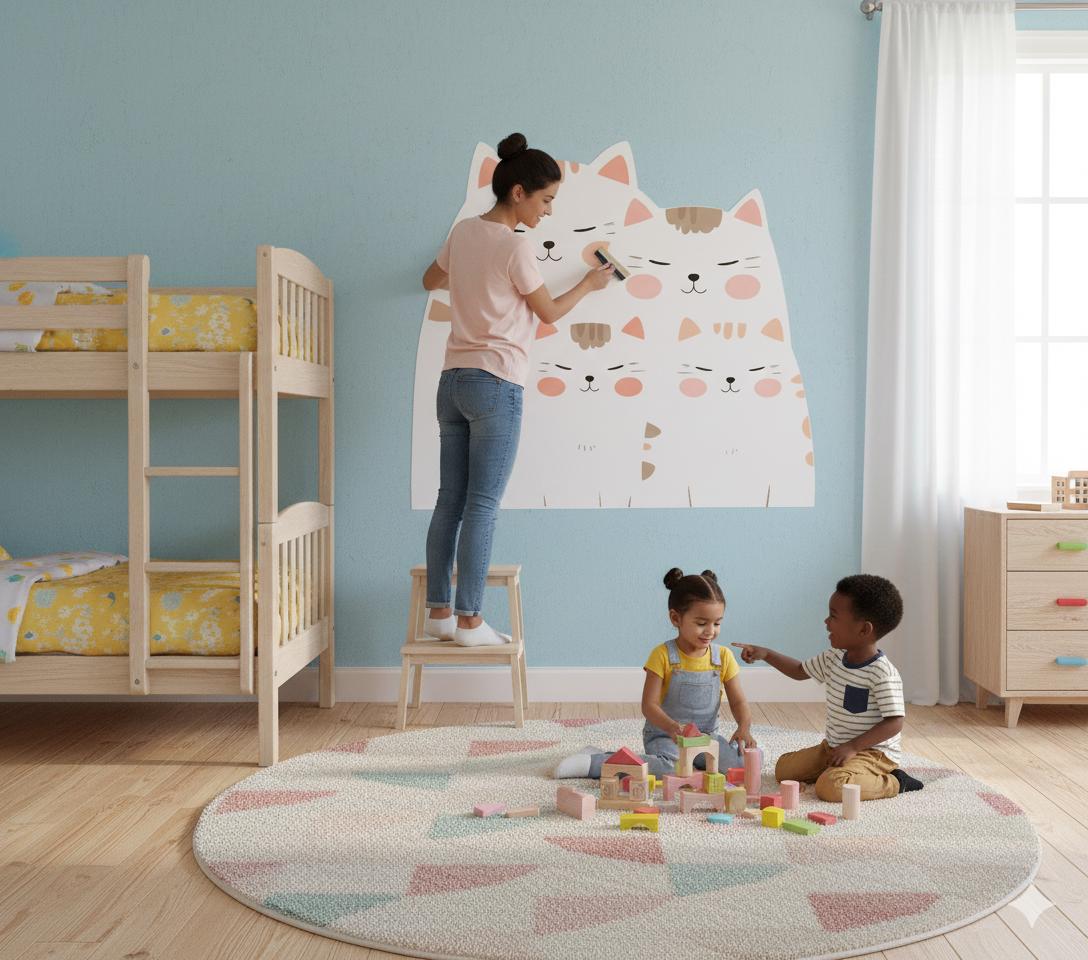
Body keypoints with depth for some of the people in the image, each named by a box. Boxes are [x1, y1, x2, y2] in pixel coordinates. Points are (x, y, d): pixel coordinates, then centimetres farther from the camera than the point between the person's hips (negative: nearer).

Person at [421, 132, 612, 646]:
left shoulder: (463, 231, 11)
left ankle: (439, 611, 11)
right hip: (495, 383, -8)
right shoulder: (515, 246, -10)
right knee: (482, 507, -4)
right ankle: (468, 622, -1)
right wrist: (588, 283, 18)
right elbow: (549, 312, 2)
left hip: (453, 378, 8)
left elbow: (431, 280, 29)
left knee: (451, 501, 8)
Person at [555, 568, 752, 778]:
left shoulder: (723, 657, 1)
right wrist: (671, 726, -34)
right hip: (664, 735, -4)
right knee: (670, 769, -36)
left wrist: (744, 728, -19)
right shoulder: (663, 655, -11)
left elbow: (738, 701, 3)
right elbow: (649, 705, -14)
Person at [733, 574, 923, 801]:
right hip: (833, 747, 8)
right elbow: (800, 671, 19)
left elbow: (895, 722, -23)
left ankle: (894, 783, -9)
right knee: (784, 768, 2)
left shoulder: (883, 674, -23)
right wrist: (765, 654, 6)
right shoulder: (834, 659, 2)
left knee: (830, 787, -31)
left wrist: (853, 746, -26)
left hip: (872, 752, -8)